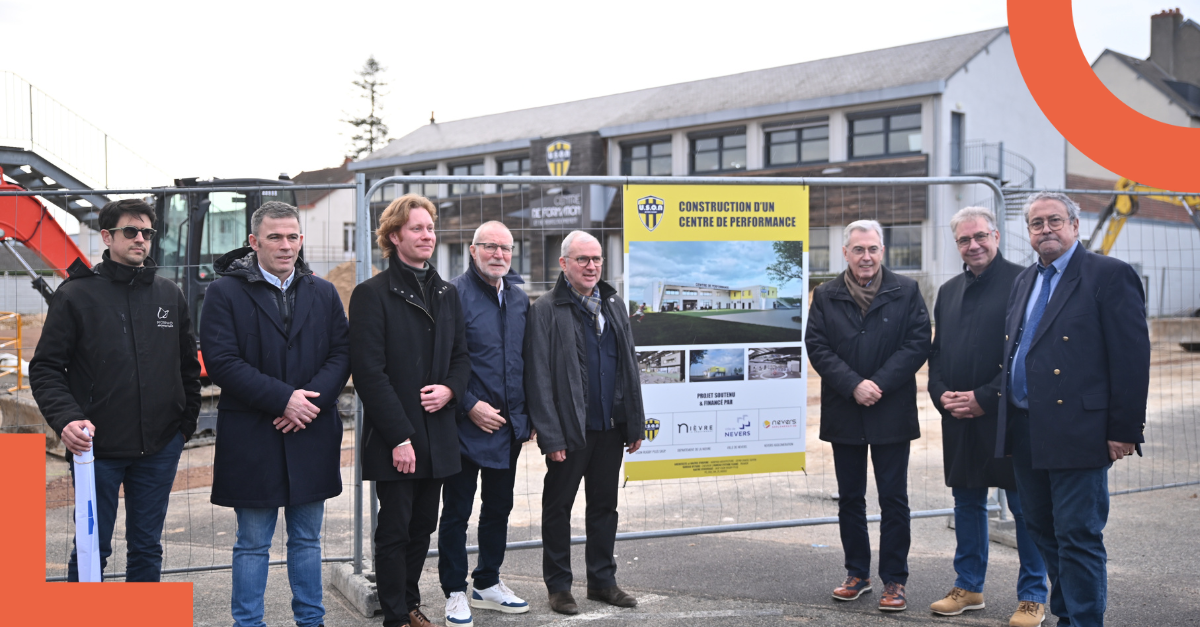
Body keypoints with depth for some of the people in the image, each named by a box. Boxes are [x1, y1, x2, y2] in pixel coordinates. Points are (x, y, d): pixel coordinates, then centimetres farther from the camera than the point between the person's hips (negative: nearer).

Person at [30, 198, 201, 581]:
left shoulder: (170, 296, 8)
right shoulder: (75, 295, -3)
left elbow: (189, 365, 16)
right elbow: (45, 368, -4)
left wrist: (187, 421, 9)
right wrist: (65, 418, -19)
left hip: (160, 447, 3)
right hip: (97, 448, -3)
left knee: (147, 547, 12)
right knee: (92, 547, 3)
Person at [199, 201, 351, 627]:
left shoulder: (323, 293, 9)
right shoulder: (225, 292, -4)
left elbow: (342, 353, 4)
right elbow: (221, 361, -12)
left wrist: (313, 399, -13)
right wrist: (283, 398, -17)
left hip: (312, 436, 4)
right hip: (252, 438, -3)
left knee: (307, 539, 14)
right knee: (252, 544, 7)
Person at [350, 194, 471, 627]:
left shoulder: (447, 294, 13)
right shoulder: (372, 294, -7)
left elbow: (461, 356, 18)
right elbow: (369, 371, -13)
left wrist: (449, 389, -5)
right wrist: (399, 437, -16)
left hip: (437, 436, 6)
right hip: (393, 439, -6)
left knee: (423, 527, 15)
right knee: (394, 530, 2)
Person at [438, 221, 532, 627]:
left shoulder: (519, 297, 9)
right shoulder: (454, 293, -12)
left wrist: (527, 414, 10)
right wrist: (470, 406, -17)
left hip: (509, 426, 7)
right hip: (467, 425, -6)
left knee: (499, 507, 16)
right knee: (457, 511, 5)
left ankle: (487, 584, 30)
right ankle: (455, 593, 16)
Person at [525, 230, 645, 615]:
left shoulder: (613, 304, 11)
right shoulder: (547, 310, -8)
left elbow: (630, 365, 14)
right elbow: (538, 377, -12)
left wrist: (635, 423, 10)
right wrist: (550, 436, -16)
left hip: (610, 426, 6)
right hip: (570, 429, -6)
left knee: (605, 506, 14)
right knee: (558, 507, 6)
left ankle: (602, 580, 26)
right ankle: (558, 586, 18)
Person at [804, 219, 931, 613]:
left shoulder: (906, 292, 1)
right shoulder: (825, 297, 5)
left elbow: (918, 343, -6)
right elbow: (817, 347, -3)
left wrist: (879, 384, -15)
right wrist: (853, 385, -15)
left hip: (892, 414, -2)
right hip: (844, 415, 2)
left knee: (893, 499, 3)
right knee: (850, 498, 11)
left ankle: (894, 580, 12)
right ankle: (857, 573, 23)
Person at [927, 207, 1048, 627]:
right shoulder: (949, 292, 15)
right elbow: (937, 352, 18)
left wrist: (985, 398, -15)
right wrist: (941, 394, 0)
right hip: (958, 417, 6)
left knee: (1024, 506, 2)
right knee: (967, 501, 14)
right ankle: (968, 587, 26)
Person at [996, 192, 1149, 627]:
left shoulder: (1110, 275, -7)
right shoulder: (1025, 281, 16)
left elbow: (1131, 357, -11)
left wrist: (1124, 430, -14)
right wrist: (1008, 421, 10)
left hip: (1076, 432, -8)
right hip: (1025, 431, 8)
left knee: (1078, 537, -3)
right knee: (1042, 532, 16)